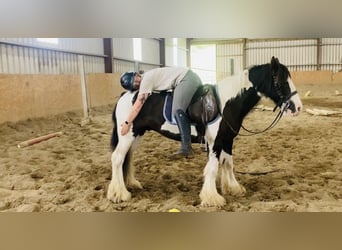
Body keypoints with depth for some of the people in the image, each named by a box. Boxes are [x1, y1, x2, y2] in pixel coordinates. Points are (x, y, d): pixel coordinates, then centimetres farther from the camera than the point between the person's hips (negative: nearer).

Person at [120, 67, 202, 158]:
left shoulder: (146, 79, -13)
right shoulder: (148, 77, 15)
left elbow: (138, 104, -15)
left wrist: (127, 123, -11)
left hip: (187, 79, -11)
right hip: (192, 78, 11)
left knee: (177, 110, -23)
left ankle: (186, 147, -25)